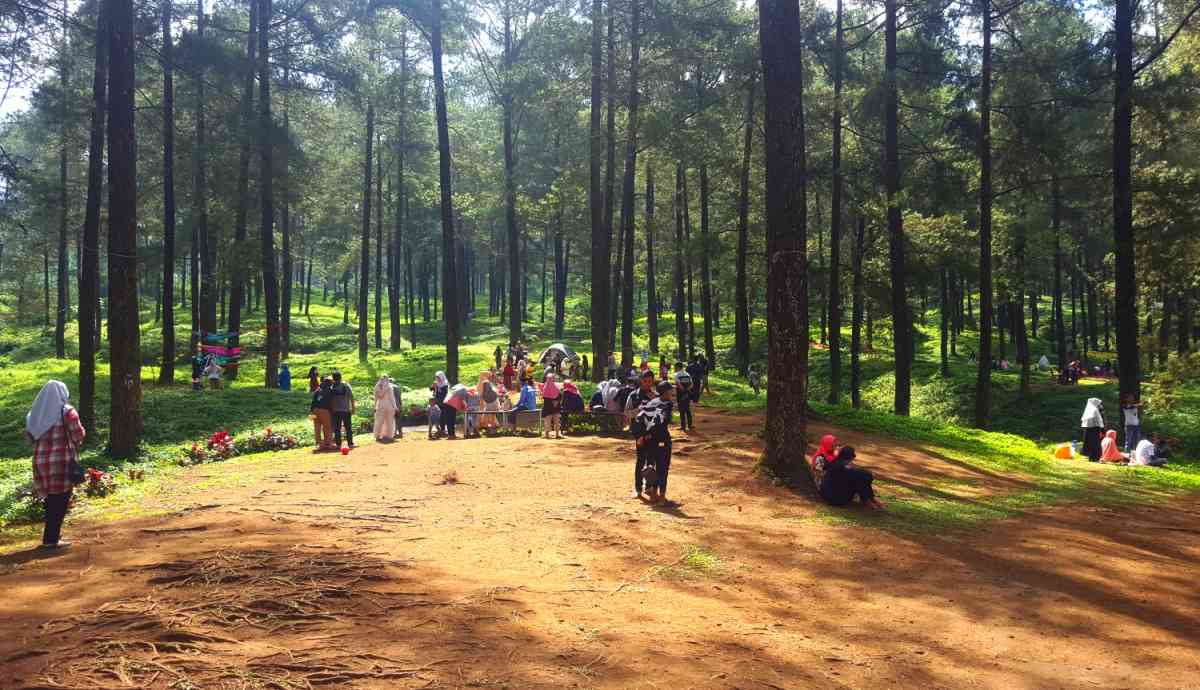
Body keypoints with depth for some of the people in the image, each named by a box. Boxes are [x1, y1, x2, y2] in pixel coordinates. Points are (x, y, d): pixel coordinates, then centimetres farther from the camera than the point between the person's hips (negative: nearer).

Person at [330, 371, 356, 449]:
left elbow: (330, 400, -2)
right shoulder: (346, 385, -4)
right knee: (348, 427, 6)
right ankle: (350, 443, 5)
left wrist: (331, 410, 7)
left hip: (335, 411, 0)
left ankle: (338, 444, 7)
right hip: (346, 410, 0)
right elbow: (351, 397, -5)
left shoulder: (331, 388, -3)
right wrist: (353, 408, 3)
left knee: (337, 428, 7)